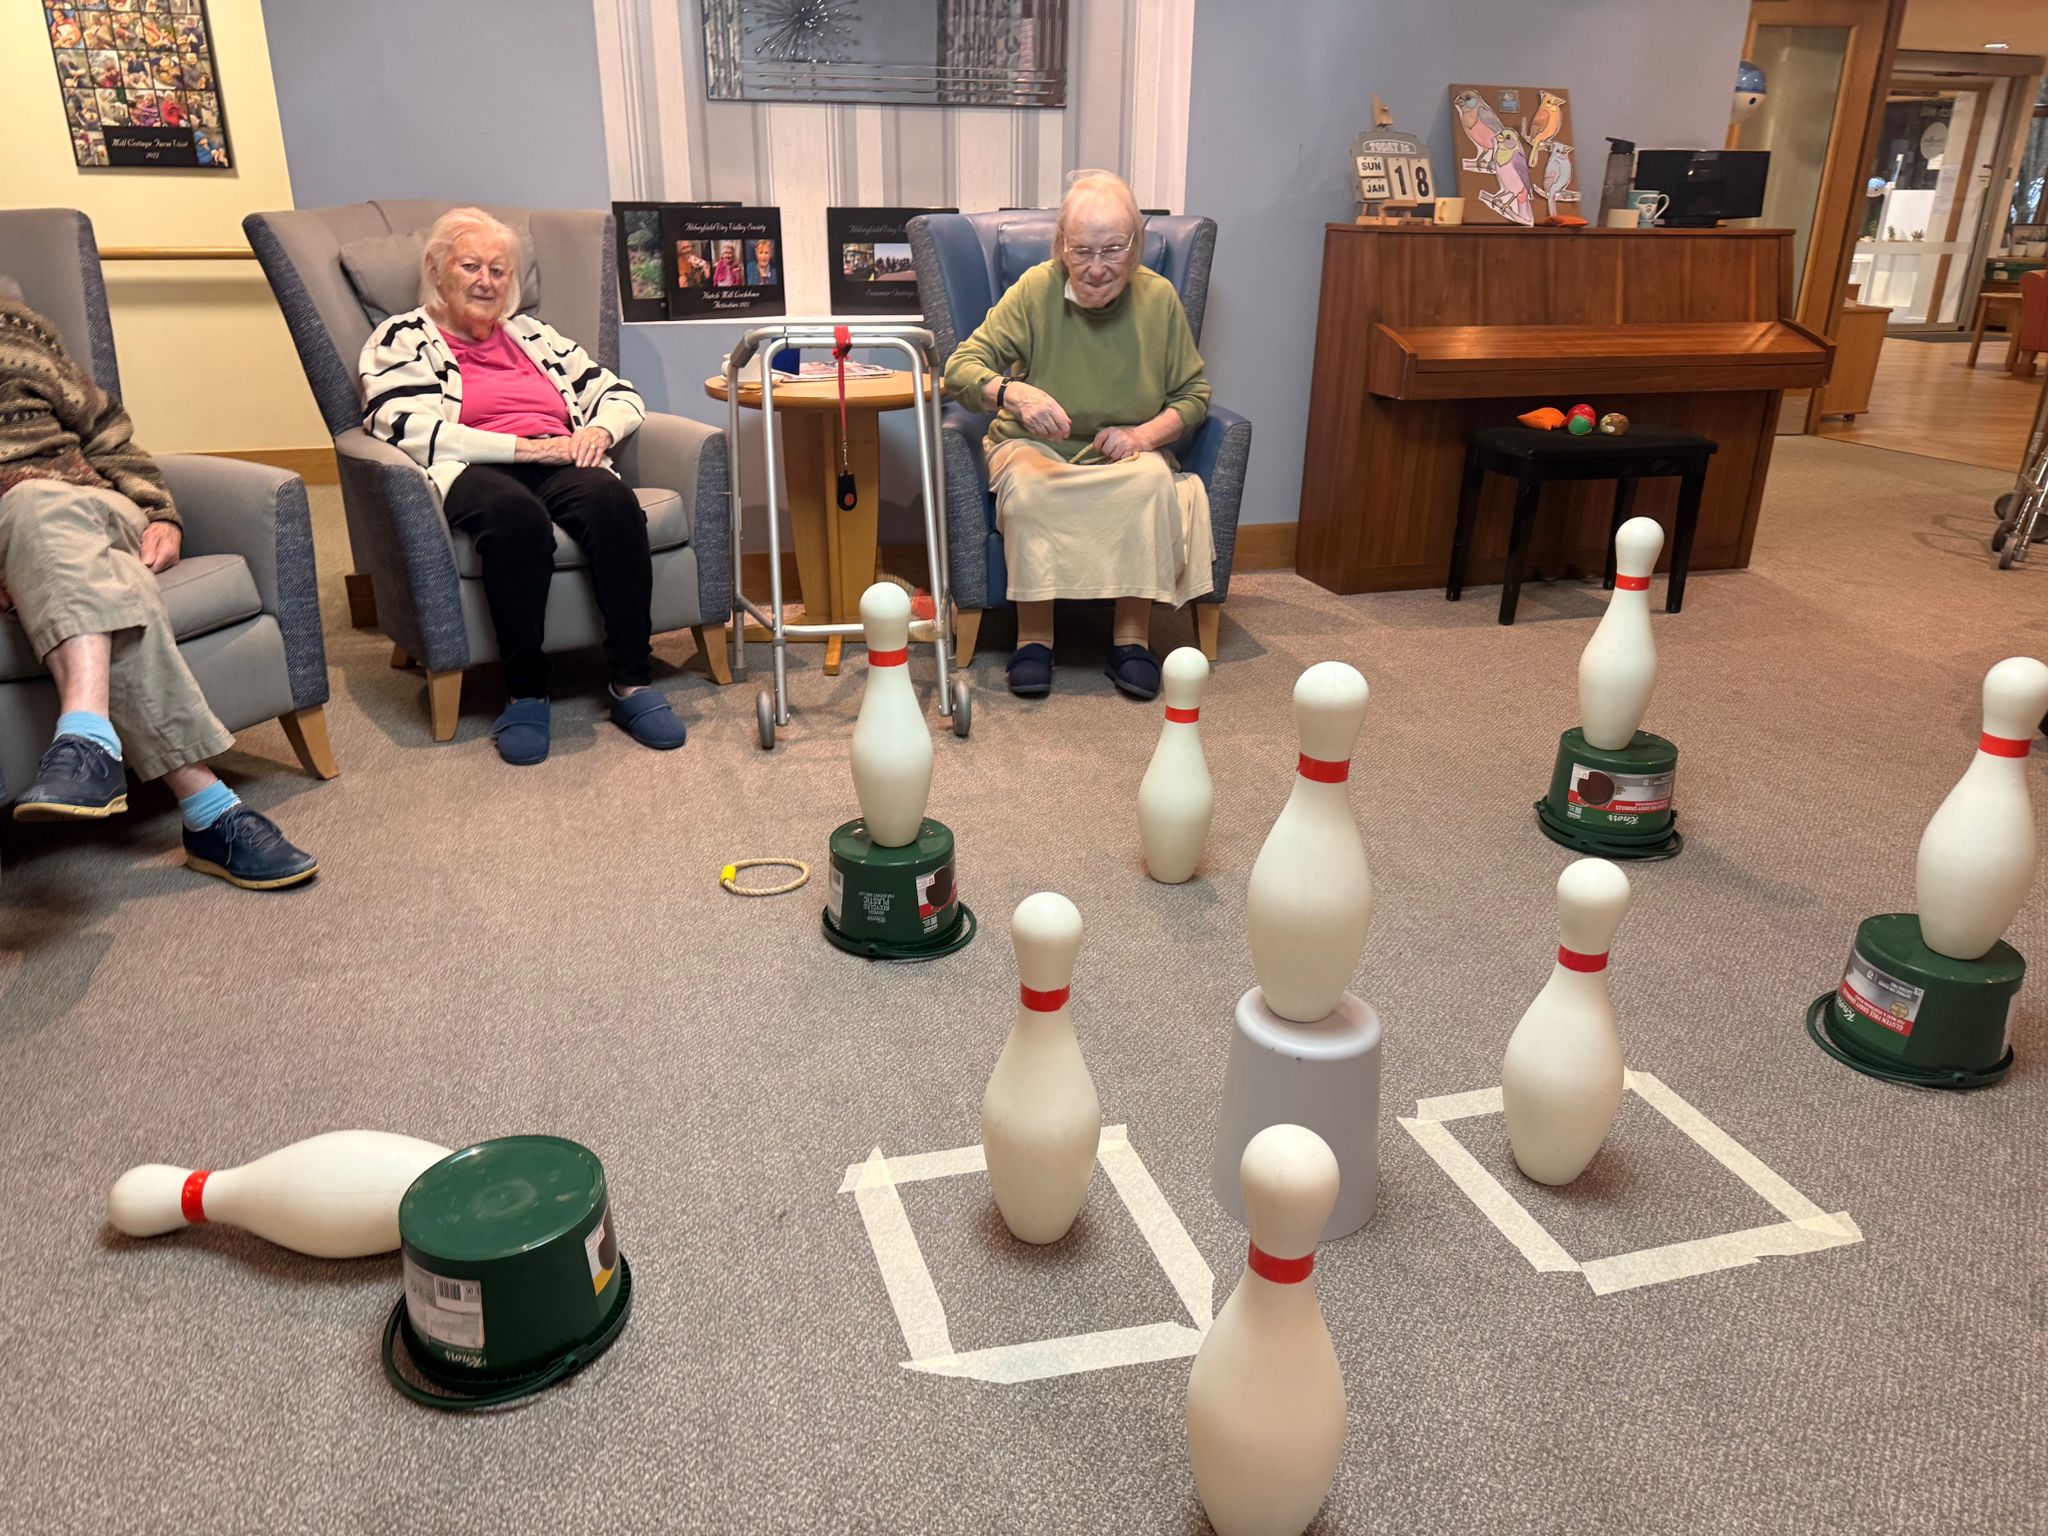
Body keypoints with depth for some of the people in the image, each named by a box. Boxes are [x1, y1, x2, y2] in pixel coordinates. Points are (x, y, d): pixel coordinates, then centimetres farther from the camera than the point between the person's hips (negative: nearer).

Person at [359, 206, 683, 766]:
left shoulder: (533, 335, 29)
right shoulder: (402, 340, 14)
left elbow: (619, 394, 26)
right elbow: (413, 434, -5)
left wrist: (599, 430, 0)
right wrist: (526, 446, -11)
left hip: (561, 465, 4)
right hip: (472, 472, -4)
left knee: (612, 499, -34)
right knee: (516, 514, -41)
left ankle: (631, 683, -31)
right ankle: (525, 694, -30)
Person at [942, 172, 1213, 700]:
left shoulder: (1158, 297, -3)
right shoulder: (1035, 290, -11)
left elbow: (1194, 394, 5)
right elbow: (961, 367, -17)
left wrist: (1144, 434, -15)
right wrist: (1013, 392, -39)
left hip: (1126, 455, 2)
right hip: (1035, 448, -1)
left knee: (1152, 479, -32)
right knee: (1027, 487, -36)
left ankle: (1133, 637, -23)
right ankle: (1034, 635, -25)